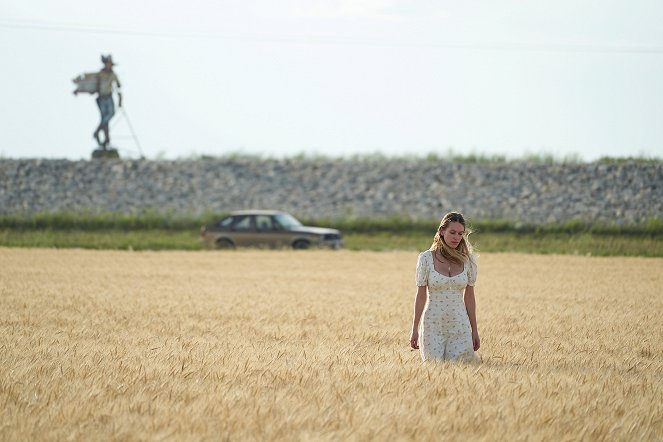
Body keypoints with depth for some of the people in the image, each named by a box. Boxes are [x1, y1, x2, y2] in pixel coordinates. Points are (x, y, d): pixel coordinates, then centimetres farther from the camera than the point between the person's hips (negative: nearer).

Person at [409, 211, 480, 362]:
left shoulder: (468, 260, 1)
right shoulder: (426, 258, -4)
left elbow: (469, 297, 6)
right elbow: (421, 296, -1)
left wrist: (474, 331, 6)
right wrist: (415, 330, -2)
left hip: (459, 325, 1)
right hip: (433, 325, -1)